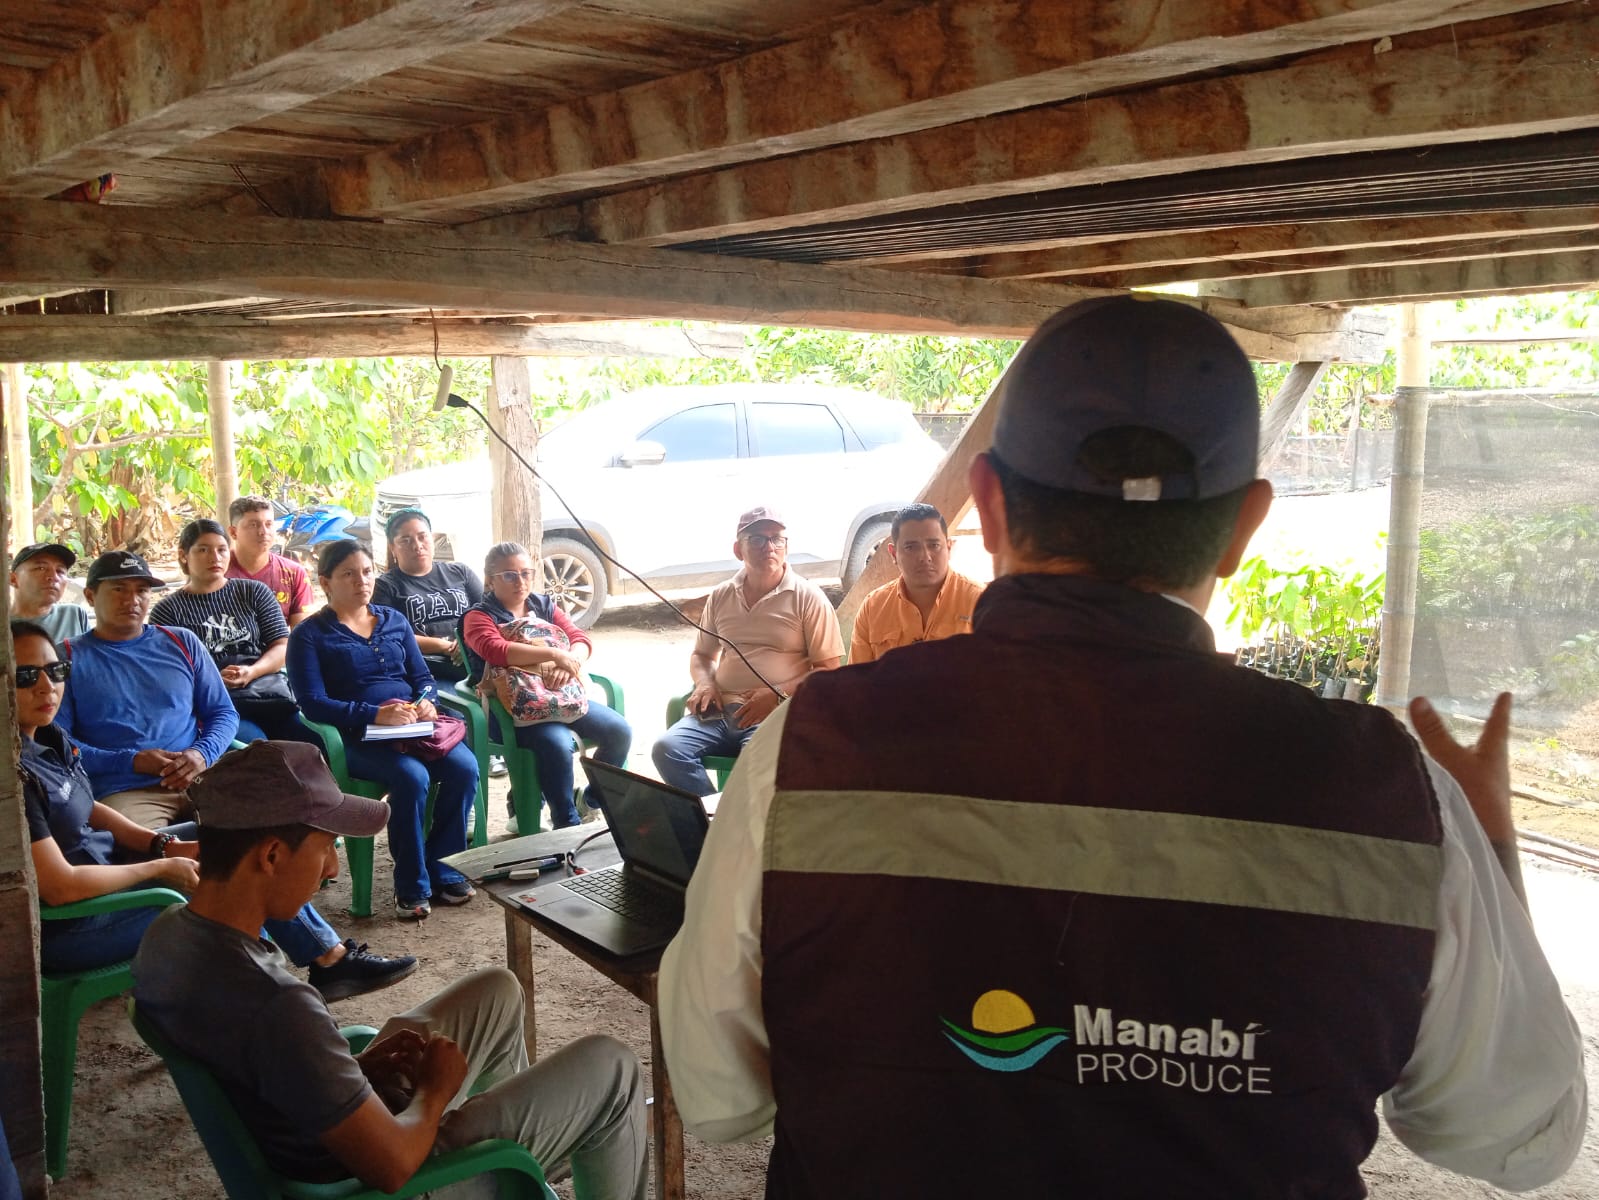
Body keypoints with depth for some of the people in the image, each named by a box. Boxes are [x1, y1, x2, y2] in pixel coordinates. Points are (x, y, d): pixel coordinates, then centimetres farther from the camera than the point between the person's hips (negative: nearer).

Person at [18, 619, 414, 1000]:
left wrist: (163, 844, 0)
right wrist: (160, 867, -17)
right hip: (67, 926, -9)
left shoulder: (49, 738, 1)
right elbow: (60, 886, -29)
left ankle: (330, 957, 16)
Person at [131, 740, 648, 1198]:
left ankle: (527, 1149, 45)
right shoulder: (277, 1008, -39)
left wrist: (355, 1067, -3)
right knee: (610, 1066, 4)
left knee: (497, 991, 24)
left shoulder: (166, 934, -12)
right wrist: (437, 1088, -12)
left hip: (333, 1129, 8)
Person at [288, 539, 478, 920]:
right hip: (357, 738, -4)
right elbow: (313, 703, -8)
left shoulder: (394, 621, 18)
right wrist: (375, 715, -20)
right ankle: (412, 887, -16)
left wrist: (425, 702, -7)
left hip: (414, 726, 5)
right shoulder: (310, 634, 3)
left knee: (465, 767, -24)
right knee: (412, 777, -33)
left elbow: (423, 678, 17)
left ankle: (443, 871, -7)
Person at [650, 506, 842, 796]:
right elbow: (702, 655, 29)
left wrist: (778, 696, -14)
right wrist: (704, 684, 6)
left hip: (778, 714, -4)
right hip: (720, 709, 4)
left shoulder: (807, 597, 3)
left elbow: (828, 670, 0)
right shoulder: (721, 596, 17)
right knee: (667, 748, -23)